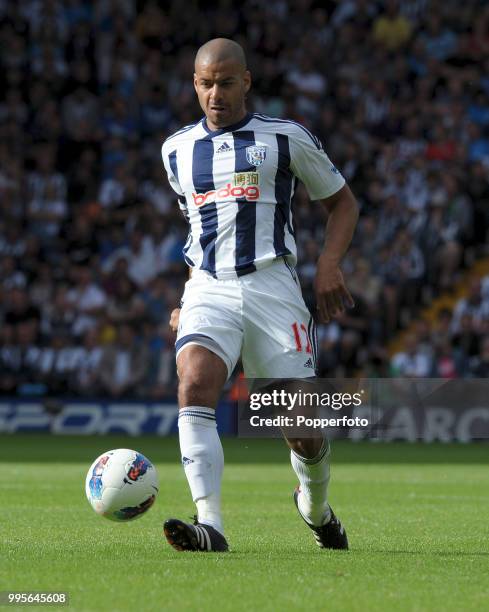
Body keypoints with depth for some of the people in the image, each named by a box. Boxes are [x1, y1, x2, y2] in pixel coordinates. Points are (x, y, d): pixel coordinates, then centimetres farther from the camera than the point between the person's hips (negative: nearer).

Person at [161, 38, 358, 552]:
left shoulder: (286, 139, 5)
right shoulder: (177, 150, 15)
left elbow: (342, 202, 13)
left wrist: (329, 263, -3)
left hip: (272, 287, -2)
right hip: (208, 290, 2)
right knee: (194, 388, -28)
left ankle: (315, 506, 33)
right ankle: (210, 525, -35)